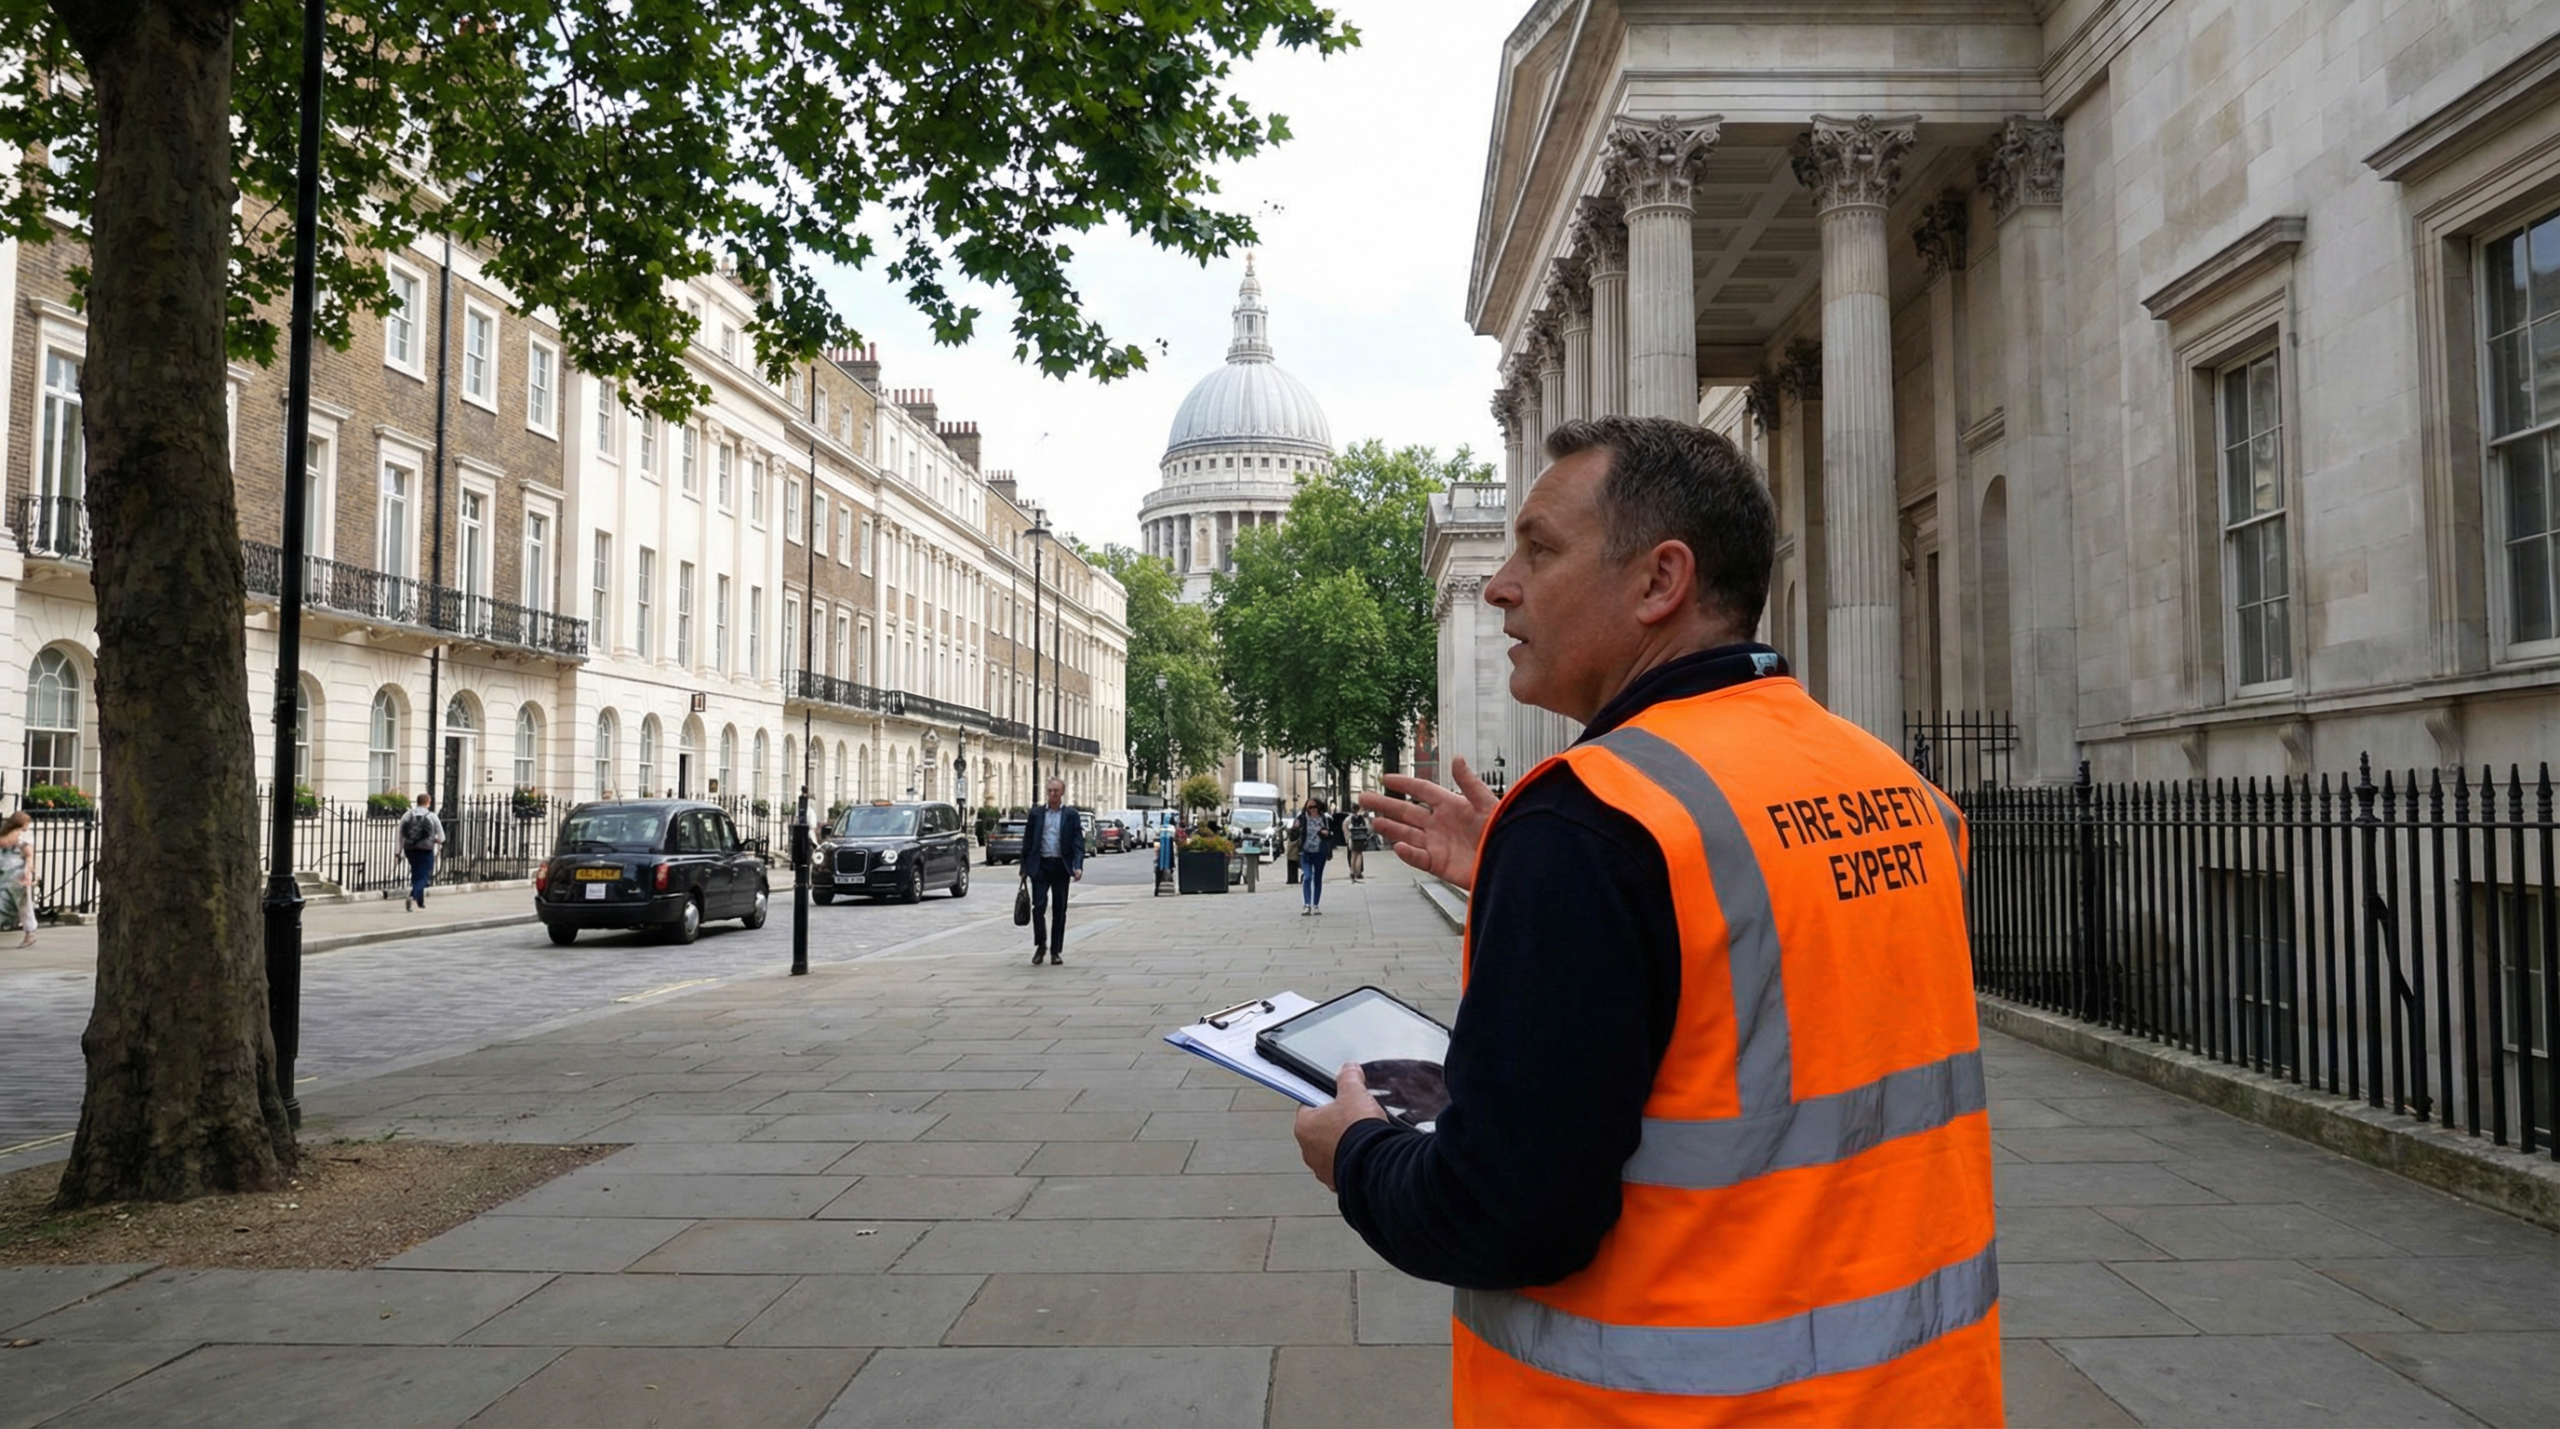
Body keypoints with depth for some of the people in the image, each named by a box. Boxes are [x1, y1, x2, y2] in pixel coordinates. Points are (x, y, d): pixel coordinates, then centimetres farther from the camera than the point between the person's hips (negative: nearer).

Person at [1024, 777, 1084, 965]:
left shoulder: (1071, 815, 5)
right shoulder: (1036, 813, 8)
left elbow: (1078, 843, 0)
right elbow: (1028, 841, 9)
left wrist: (1078, 867, -13)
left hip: (1061, 866, 0)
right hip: (1041, 865, 0)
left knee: (1059, 910, 4)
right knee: (1038, 906, -9)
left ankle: (1056, 951, 12)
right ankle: (1040, 945, 10)